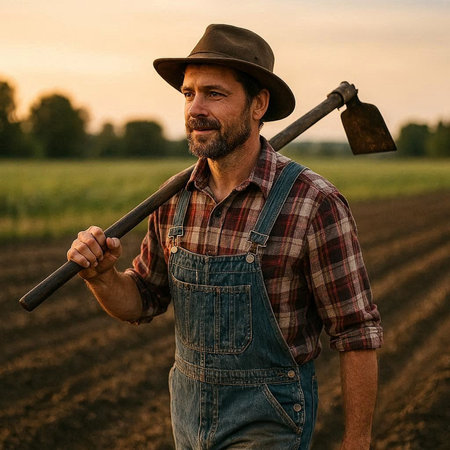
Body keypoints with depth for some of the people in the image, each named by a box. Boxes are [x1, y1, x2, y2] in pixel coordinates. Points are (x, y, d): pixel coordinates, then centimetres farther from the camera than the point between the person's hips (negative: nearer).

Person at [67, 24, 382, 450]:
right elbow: (139, 302, 9)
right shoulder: (176, 198, -2)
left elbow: (356, 334, -13)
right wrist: (100, 273, -13)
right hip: (189, 409, 6)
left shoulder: (314, 203, -19)